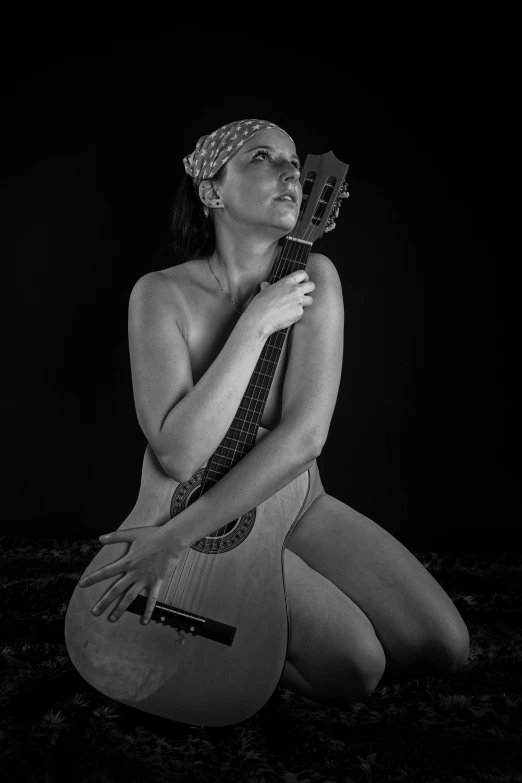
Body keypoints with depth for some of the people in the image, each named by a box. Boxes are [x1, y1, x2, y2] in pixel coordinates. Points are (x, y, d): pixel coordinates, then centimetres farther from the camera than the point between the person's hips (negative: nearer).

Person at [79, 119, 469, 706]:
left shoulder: (314, 277, -9)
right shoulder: (162, 294, -16)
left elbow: (305, 434, -21)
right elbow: (179, 454, -27)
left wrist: (176, 539, -25)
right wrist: (256, 324, -28)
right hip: (218, 521, -4)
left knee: (444, 646, -5)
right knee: (352, 666, -21)